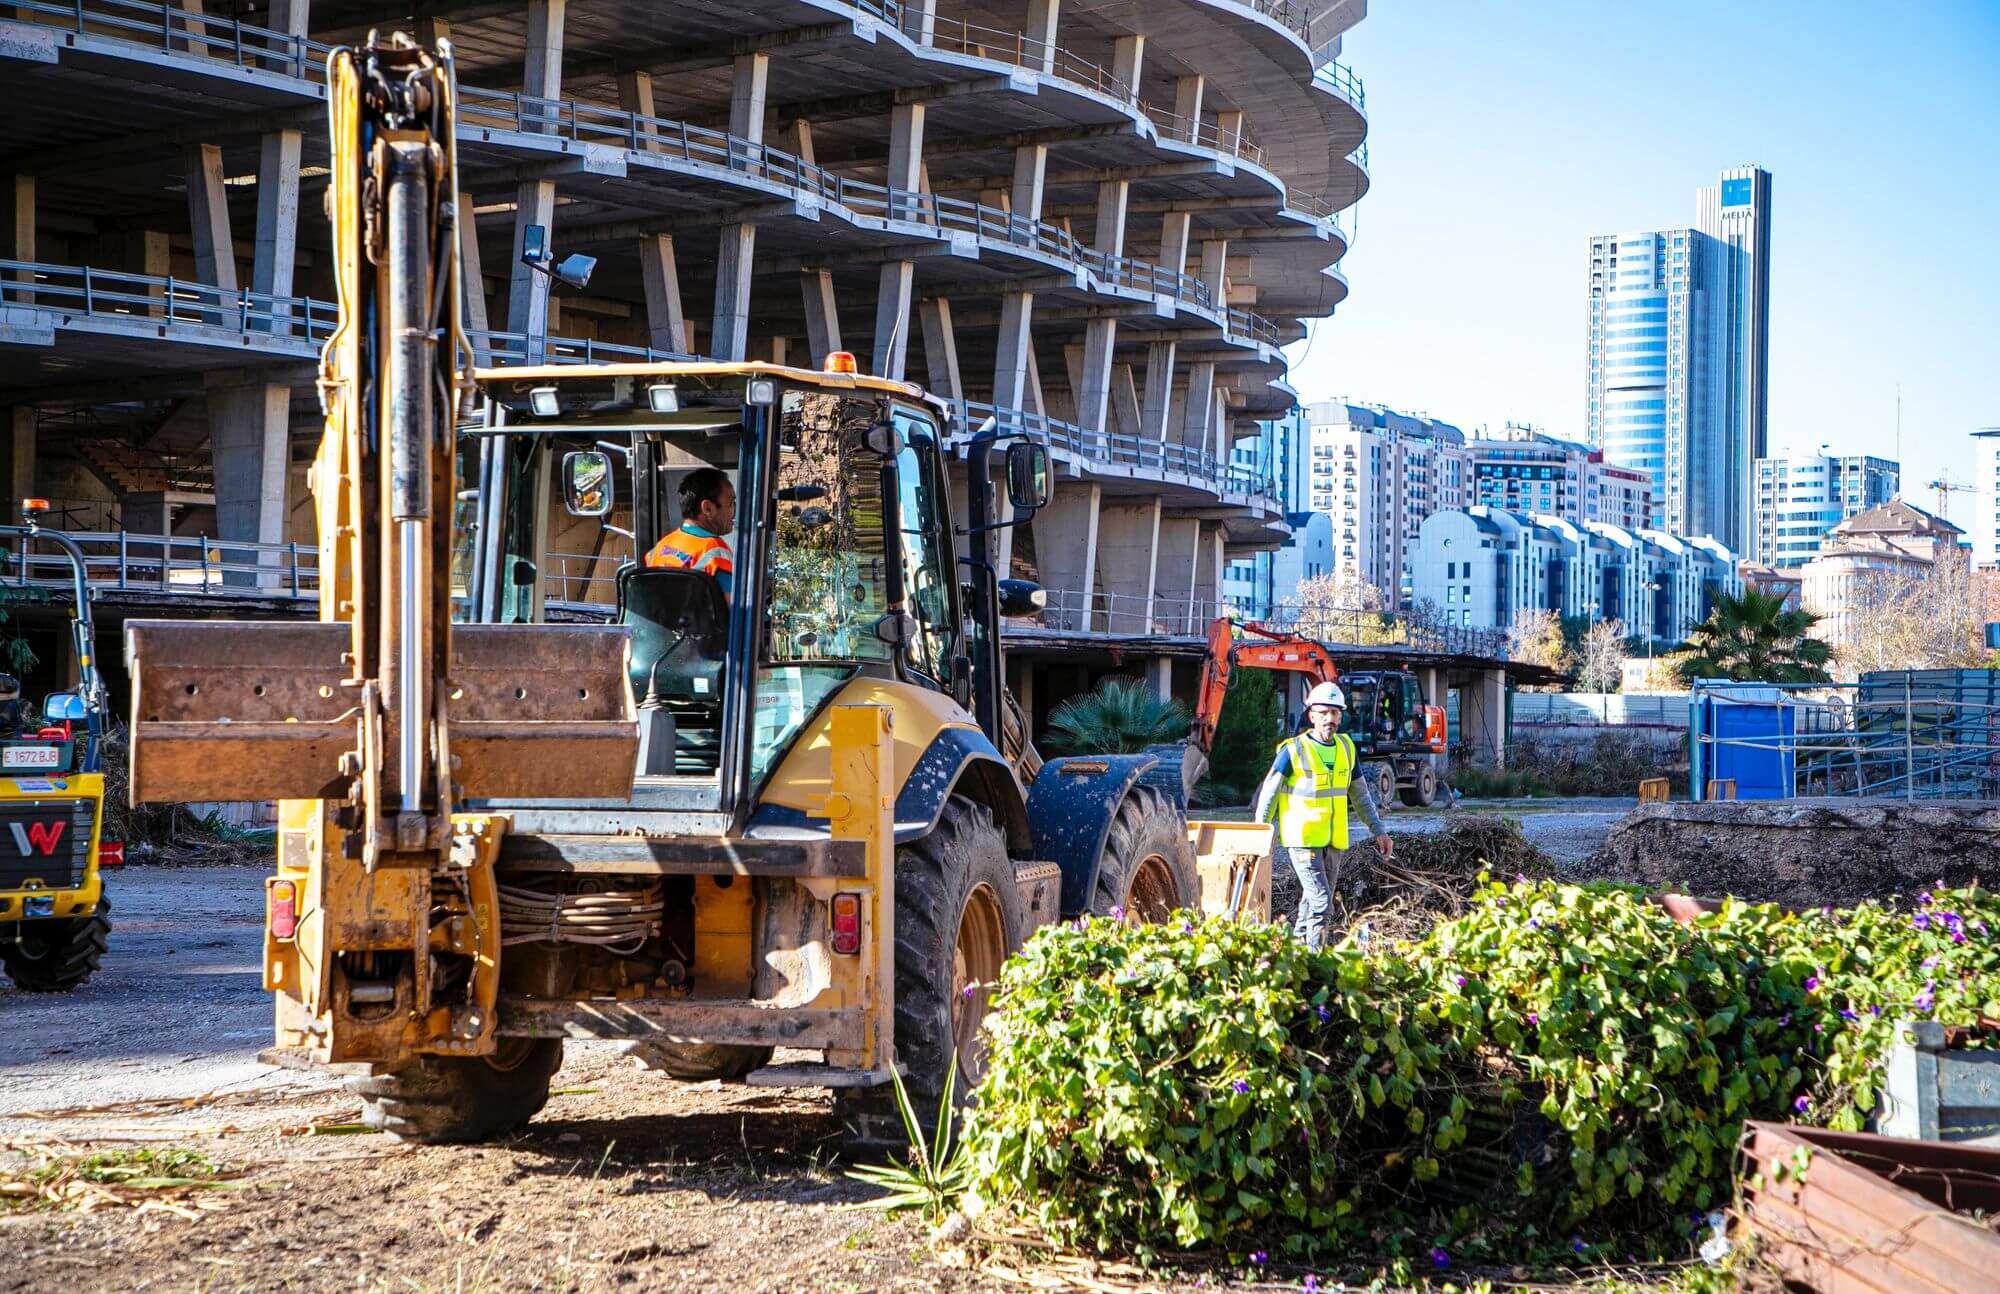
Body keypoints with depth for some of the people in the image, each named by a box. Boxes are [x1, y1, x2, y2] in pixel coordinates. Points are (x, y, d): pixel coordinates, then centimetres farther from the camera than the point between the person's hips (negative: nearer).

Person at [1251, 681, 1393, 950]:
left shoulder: (1346, 747, 9)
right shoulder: (1294, 750, -9)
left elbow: (1360, 794, 17)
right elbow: (1268, 794, -5)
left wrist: (1378, 831, 14)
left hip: (1334, 841, 6)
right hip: (1302, 839, -6)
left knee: (1312, 902, 14)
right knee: (1320, 901, -14)